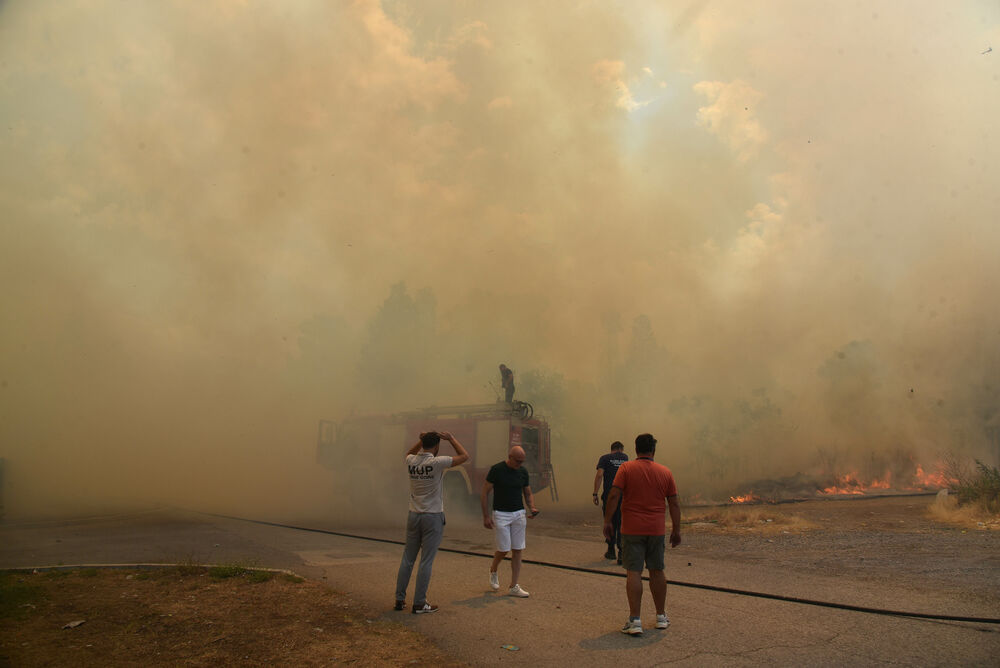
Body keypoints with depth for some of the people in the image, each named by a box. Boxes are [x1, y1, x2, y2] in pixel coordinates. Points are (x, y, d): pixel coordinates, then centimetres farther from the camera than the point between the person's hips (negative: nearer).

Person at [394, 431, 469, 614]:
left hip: (413, 516, 6)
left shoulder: (411, 462, -1)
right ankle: (419, 603, 6)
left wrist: (421, 440, 14)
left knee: (408, 559, 13)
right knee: (426, 561, 1)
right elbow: (464, 456, -7)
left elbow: (410, 453, 27)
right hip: (433, 517, -5)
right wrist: (451, 438, 0)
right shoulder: (437, 463, -17)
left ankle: (400, 599, 18)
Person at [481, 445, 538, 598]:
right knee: (504, 549, -4)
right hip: (501, 514, -4)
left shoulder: (523, 471, 3)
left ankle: (514, 586, 9)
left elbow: (528, 493, 12)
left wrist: (532, 508, -7)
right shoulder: (497, 469, -11)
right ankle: (493, 570, 28)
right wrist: (486, 515, -11)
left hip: (519, 514, 4)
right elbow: (484, 493, -7)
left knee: (517, 550, 2)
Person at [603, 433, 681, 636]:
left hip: (632, 529, -3)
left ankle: (634, 621, -5)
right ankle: (661, 617, 26)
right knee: (657, 571, 15)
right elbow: (674, 504, 6)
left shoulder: (626, 468, -5)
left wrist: (607, 521, -4)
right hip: (656, 529, 3)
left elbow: (613, 496, -12)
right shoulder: (665, 472, 4)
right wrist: (676, 530, 13)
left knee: (633, 572, -2)